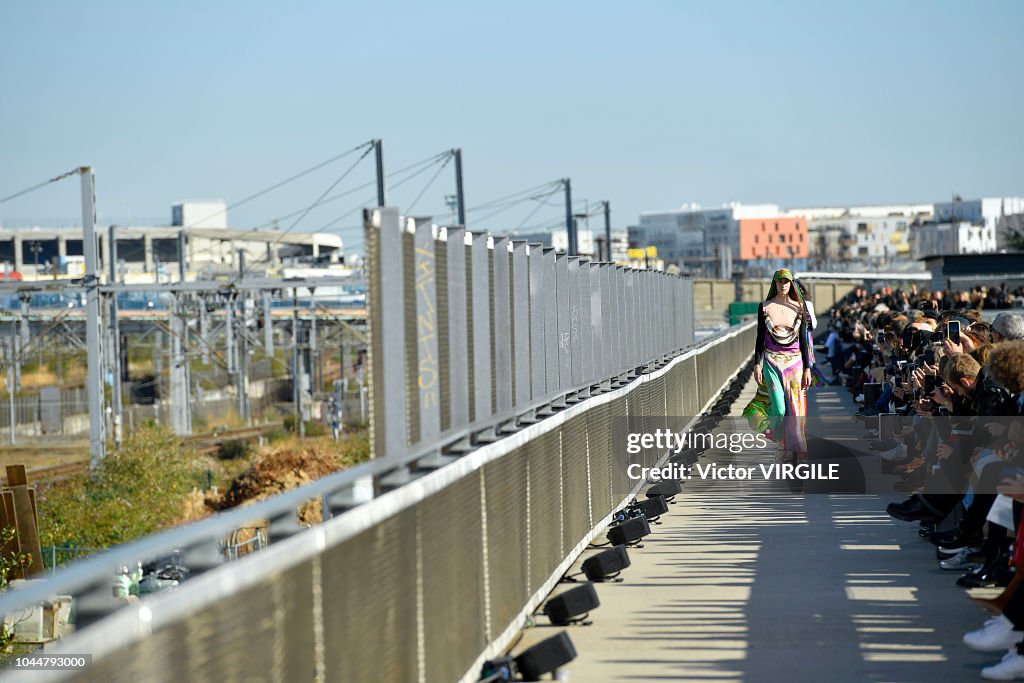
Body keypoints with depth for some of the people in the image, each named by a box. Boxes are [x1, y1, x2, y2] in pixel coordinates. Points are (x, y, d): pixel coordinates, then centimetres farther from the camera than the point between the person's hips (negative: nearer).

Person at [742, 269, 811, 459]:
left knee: (796, 407, -2)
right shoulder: (765, 307, 2)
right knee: (779, 407, -11)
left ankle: (798, 446, 9)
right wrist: (757, 365, -4)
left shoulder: (798, 308, 5)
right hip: (772, 361, -1)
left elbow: (803, 340, 5)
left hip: (795, 361, 1)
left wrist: (807, 368, 1)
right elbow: (760, 338, 3)